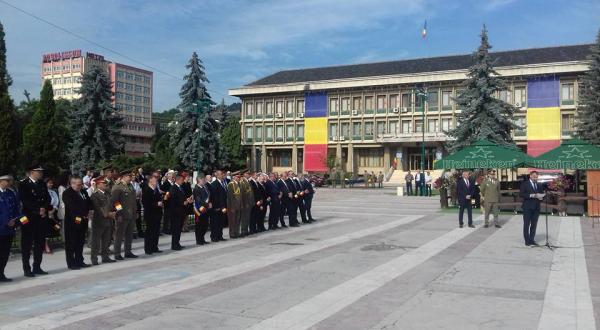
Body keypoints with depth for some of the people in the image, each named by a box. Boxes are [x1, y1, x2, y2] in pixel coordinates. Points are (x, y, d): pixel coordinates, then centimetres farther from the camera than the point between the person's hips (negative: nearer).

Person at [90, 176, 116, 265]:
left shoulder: (107, 193, 13)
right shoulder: (95, 195, -9)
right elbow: (97, 208, -17)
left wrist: (113, 213, -2)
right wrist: (107, 214, -23)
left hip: (108, 221, 7)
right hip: (99, 221, -7)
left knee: (106, 241, 13)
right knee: (96, 241, 1)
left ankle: (105, 257, 22)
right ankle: (94, 259, 7)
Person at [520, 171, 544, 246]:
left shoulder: (539, 185, 14)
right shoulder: (524, 184, -2)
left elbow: (542, 194, 17)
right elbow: (521, 194, -10)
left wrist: (541, 197, -6)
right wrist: (531, 195, -19)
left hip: (536, 207, 5)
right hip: (527, 207, -5)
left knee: (534, 224, 7)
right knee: (526, 224, -1)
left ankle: (532, 239, 15)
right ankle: (527, 240, 4)